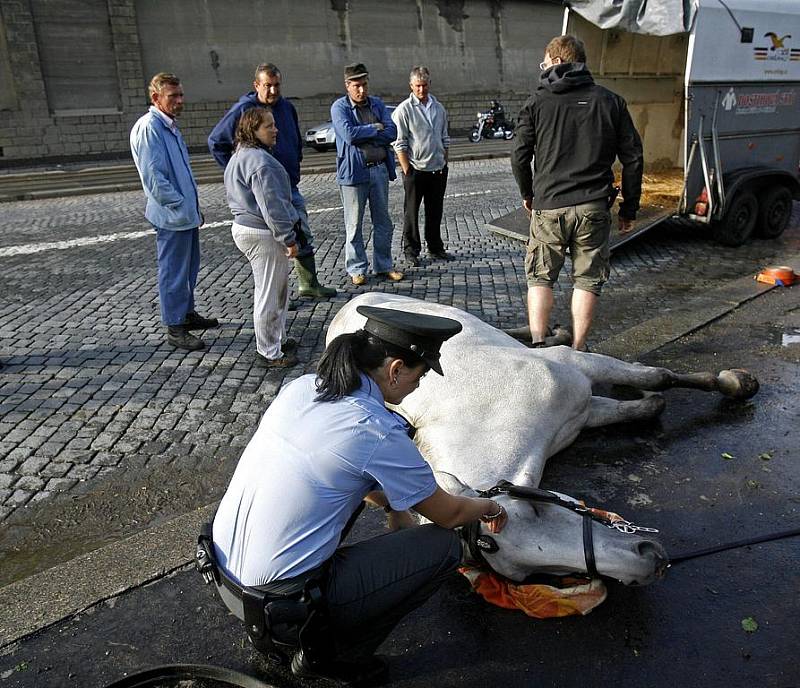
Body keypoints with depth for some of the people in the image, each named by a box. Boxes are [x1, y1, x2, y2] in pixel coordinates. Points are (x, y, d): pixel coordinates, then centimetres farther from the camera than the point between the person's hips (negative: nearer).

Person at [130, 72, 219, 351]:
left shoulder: (170, 127, 15)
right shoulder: (148, 128, -16)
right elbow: (154, 177, -22)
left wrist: (194, 206, 16)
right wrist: (180, 205, -18)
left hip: (187, 213, 10)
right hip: (171, 216, -10)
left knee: (189, 267, 19)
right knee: (174, 271, -2)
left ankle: (187, 313, 33)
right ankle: (175, 328, 7)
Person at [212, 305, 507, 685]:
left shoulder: (301, 387, 1)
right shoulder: (379, 433, -20)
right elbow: (448, 514, -5)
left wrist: (394, 506, 27)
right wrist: (490, 508, 16)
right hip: (276, 595, -7)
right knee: (444, 546, 0)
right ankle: (328, 654, 10)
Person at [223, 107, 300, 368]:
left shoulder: (240, 156, 14)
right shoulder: (260, 161, -21)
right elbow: (271, 205, -24)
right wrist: (288, 238, -18)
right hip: (263, 234, -11)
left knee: (279, 289, 22)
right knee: (269, 295, -1)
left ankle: (278, 339, 36)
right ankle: (269, 353, 10)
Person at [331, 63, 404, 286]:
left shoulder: (377, 104, 10)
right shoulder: (339, 107, -3)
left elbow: (392, 133, -3)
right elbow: (349, 134, -19)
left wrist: (362, 135, -11)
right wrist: (375, 128, -8)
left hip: (380, 170, 5)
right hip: (354, 171, -5)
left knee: (383, 222, 10)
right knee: (354, 225, 2)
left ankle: (383, 266, 22)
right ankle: (357, 269, 13)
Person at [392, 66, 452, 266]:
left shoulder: (438, 108, 10)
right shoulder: (404, 110, -7)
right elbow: (400, 144, -9)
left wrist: (444, 163, 13)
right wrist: (407, 171, -13)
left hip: (438, 170, 5)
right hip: (416, 170, -5)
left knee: (435, 211, 13)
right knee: (411, 212, 4)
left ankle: (435, 247, 25)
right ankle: (411, 251, 14)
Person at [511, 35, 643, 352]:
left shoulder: (537, 102, 3)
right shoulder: (610, 102, 8)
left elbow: (520, 156, 2)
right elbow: (633, 158, 6)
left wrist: (527, 194, 19)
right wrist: (629, 209, 12)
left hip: (548, 206, -1)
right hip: (593, 207, 1)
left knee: (540, 277, 12)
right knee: (587, 279, 10)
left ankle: (536, 347, 5)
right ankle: (577, 352, 11)